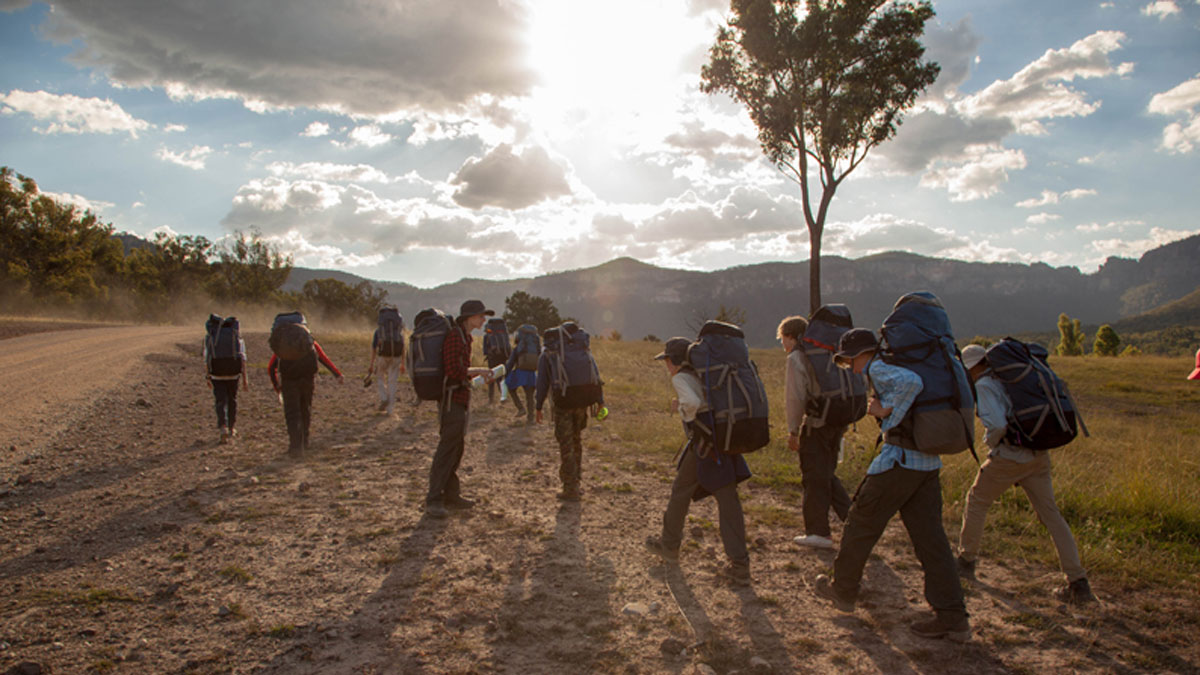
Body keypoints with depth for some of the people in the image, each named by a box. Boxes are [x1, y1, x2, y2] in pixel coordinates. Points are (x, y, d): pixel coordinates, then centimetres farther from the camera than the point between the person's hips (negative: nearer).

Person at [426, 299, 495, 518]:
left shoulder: (465, 336, 16)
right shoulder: (455, 336, -15)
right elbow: (454, 371, -23)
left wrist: (477, 374, 12)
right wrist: (479, 371, -13)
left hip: (459, 398, 10)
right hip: (452, 399, -10)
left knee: (457, 447, 13)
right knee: (447, 447, -10)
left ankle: (451, 495, 21)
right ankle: (433, 500, -7)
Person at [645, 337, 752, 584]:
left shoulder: (680, 378, -5)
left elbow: (692, 402, -24)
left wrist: (681, 408, -5)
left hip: (703, 443, -7)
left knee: (680, 492, 14)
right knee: (728, 501, 4)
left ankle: (669, 545, 31)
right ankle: (739, 565, 1)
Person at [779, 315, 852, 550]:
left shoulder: (796, 358, -9)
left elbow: (796, 398, -15)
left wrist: (793, 431, -8)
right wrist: (843, 424, 21)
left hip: (816, 425, -8)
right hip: (836, 423, 8)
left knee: (814, 478, 2)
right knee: (827, 475, 20)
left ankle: (819, 532, 8)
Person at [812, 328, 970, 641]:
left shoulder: (878, 369, -9)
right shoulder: (895, 369, 18)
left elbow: (912, 382, -28)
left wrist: (888, 412, -17)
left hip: (899, 459, -9)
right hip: (929, 463, 9)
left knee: (861, 525, 9)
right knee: (929, 537, 7)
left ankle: (843, 590, 25)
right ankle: (953, 619, 5)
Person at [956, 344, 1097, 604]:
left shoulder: (984, 386, -8)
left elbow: (997, 425, -20)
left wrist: (989, 442, -1)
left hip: (1008, 458, -6)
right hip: (1038, 456, 6)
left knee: (977, 502, 15)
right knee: (1051, 515, 7)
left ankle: (966, 561, 26)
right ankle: (1078, 582, 1)